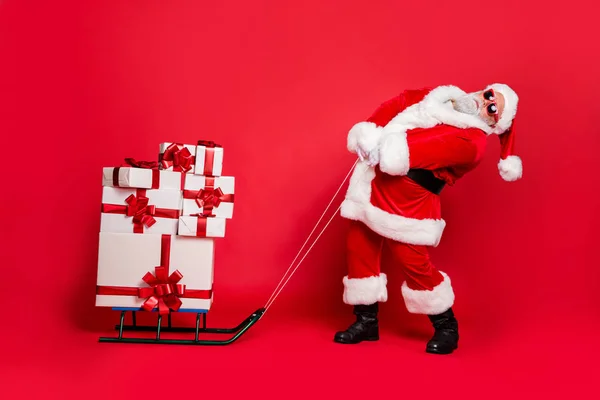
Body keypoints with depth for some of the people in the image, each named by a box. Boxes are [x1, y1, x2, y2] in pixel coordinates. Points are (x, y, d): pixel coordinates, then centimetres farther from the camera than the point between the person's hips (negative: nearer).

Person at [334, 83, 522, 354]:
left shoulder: (471, 140, -13)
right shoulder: (441, 97, 12)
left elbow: (430, 151, -24)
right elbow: (400, 102, 13)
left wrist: (383, 149, -30)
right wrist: (369, 130, -2)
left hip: (409, 194, -7)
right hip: (375, 179, 8)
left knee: (411, 260, -6)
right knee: (359, 245, 8)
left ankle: (446, 327, 18)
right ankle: (366, 321, 23)